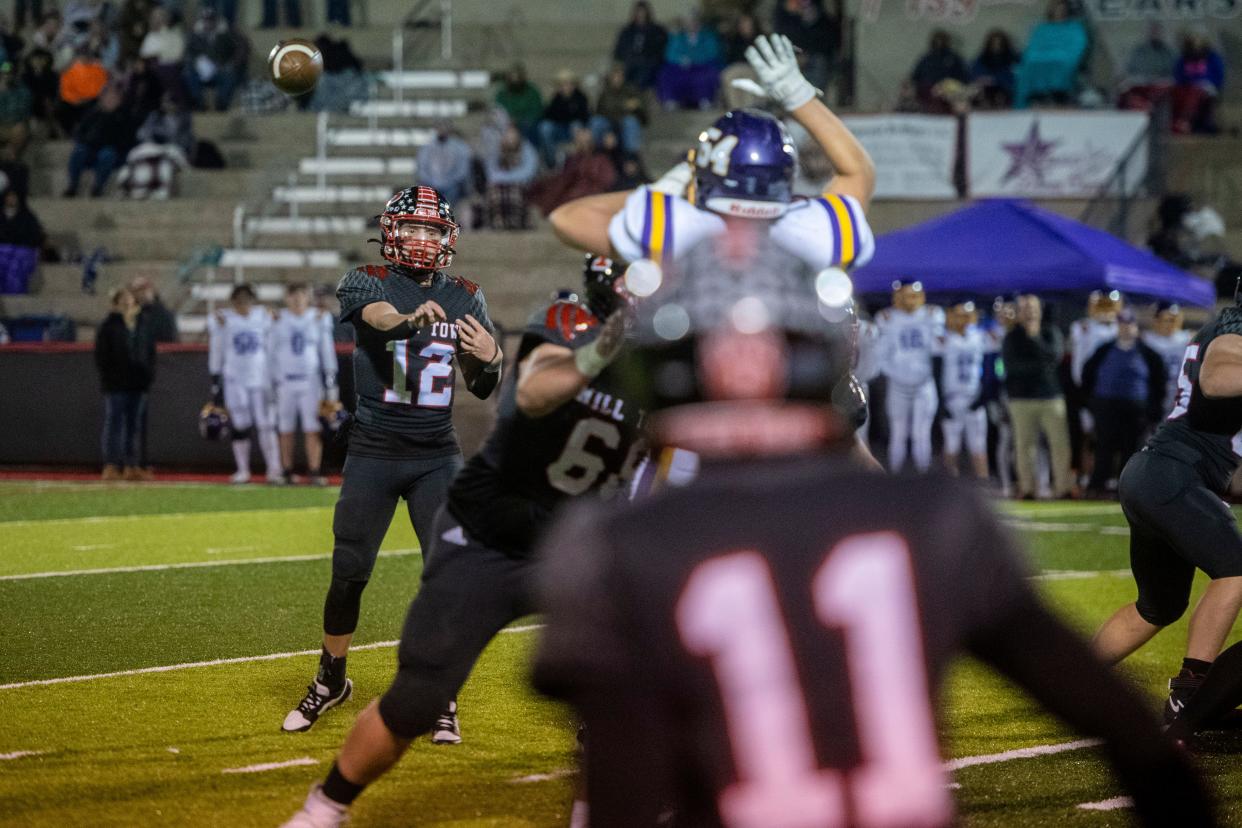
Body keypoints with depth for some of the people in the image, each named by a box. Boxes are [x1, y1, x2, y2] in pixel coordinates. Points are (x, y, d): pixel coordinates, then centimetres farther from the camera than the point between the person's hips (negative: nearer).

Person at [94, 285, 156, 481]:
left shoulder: (143, 325, 12)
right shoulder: (108, 327, -3)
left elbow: (151, 353, 16)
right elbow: (101, 355, -6)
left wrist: (149, 375, 4)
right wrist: (107, 376, -13)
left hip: (138, 384, 5)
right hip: (116, 384, -5)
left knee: (136, 426, 7)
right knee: (114, 423, -5)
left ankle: (133, 466, 12)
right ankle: (111, 466, -5)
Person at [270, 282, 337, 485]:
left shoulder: (319, 319, 5)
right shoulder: (278, 320, 4)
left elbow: (327, 352, 8)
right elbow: (271, 352, 7)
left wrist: (331, 382, 3)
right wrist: (271, 382, 3)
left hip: (311, 381, 0)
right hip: (285, 382, 0)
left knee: (312, 429, -4)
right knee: (286, 430, 3)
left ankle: (315, 472, -3)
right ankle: (287, 472, 8)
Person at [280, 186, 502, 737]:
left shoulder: (465, 298, 6)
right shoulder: (366, 282, -4)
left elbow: (482, 388, 10)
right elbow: (377, 314, -30)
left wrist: (490, 359, -15)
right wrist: (411, 318, -53)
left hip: (437, 457, 2)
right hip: (372, 454, -2)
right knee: (349, 573, 2)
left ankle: (441, 697, 4)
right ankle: (331, 680, 25)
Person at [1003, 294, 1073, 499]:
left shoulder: (1051, 333, 10)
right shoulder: (1011, 337, 9)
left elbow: (1054, 355, -6)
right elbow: (1011, 364, -3)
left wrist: (1035, 338, -6)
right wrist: (1040, 364, -5)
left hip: (1051, 397, 0)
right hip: (1022, 399, 0)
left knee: (1060, 443, -7)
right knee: (1024, 444, -1)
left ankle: (1063, 487, -5)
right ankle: (1027, 488, 3)